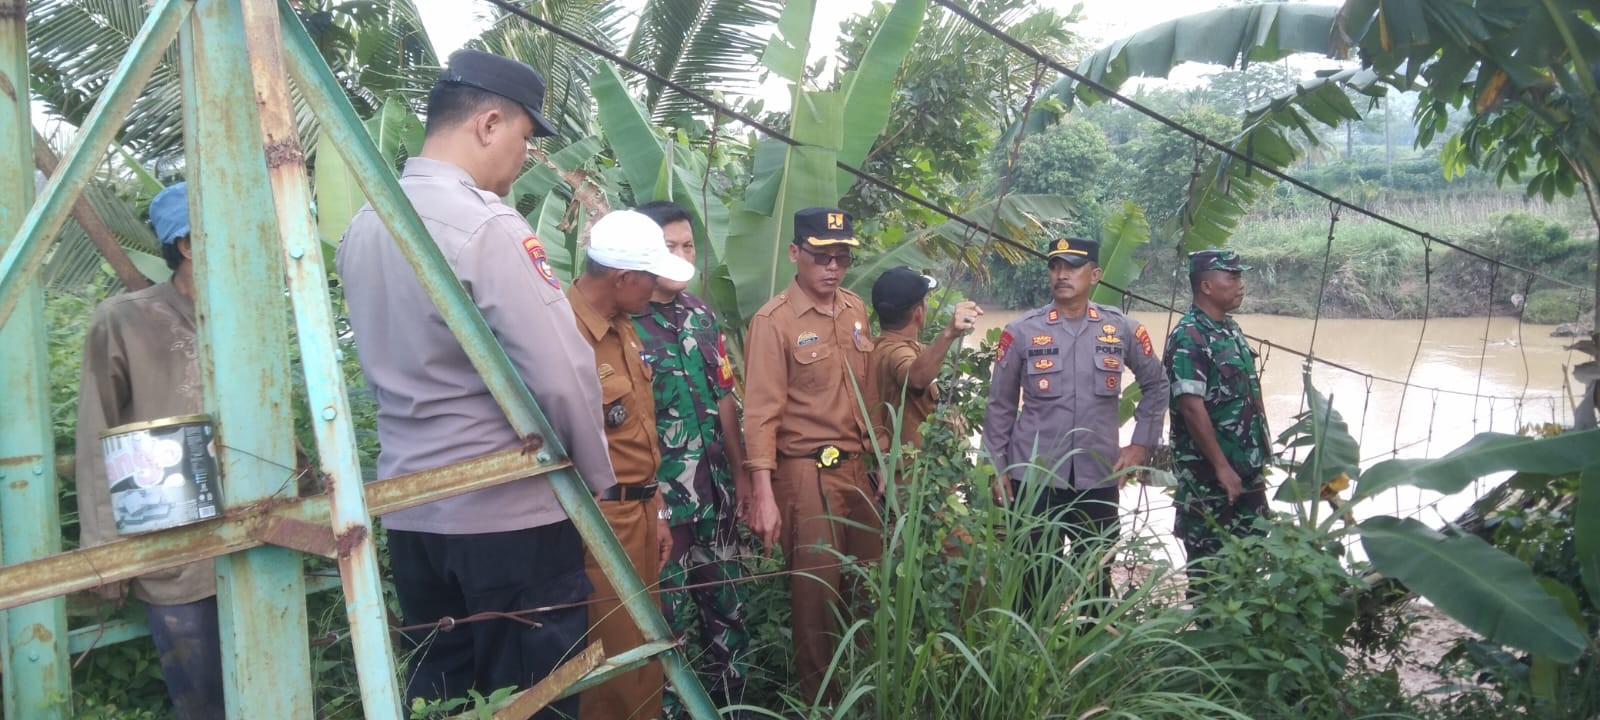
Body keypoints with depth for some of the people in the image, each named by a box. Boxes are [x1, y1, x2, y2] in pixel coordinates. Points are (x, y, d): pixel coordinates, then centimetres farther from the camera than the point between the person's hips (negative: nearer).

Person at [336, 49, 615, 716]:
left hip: (408, 507, 8)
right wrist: (596, 476, -6)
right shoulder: (488, 226, -17)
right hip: (511, 511, -8)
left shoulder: (361, 228, 8)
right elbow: (562, 375, -20)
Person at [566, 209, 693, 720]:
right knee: (619, 660, 2)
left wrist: (654, 509, 18)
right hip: (601, 520, -9)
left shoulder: (623, 327, 10)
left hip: (641, 510, 9)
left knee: (648, 647, 18)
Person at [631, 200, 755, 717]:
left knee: (728, 611, 15)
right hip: (658, 499, -6)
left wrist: (741, 475, 13)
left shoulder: (701, 315, 8)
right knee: (668, 625, 4)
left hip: (716, 494, 6)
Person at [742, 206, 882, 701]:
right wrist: (764, 495, -19)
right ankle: (818, 696, 21)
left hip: (858, 466, 6)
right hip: (807, 473, -6)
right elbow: (762, 412, -14)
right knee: (817, 587, 3)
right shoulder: (773, 321, -11)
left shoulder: (856, 309, 9)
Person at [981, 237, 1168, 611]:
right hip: (1033, 477, -1)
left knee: (1097, 575, 13)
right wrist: (998, 468, 1)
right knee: (1035, 576, 7)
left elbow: (1156, 385, 16)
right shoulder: (1021, 331, -4)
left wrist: (1141, 444, 8)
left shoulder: (1122, 329, 1)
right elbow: (1000, 405, 3)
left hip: (1099, 477, 2)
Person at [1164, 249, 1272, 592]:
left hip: (1247, 472, 9)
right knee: (1209, 564, 2)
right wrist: (1222, 468, -21)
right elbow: (1191, 407, -22)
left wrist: (1262, 445, 16)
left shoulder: (1231, 330, 11)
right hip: (1209, 477, -9)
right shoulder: (1188, 337, -17)